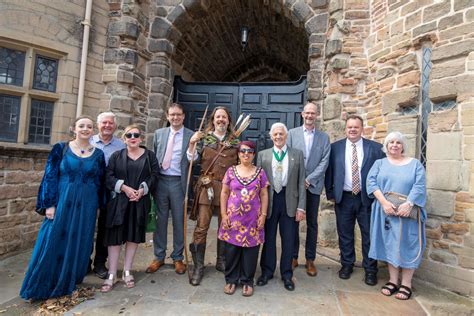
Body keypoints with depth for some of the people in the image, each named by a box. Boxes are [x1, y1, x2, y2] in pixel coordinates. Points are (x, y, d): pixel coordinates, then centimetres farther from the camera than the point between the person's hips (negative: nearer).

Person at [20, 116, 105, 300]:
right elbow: (50, 177, -2)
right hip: (62, 203, -1)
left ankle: (68, 284, 28)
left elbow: (100, 183, 7)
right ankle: (42, 286, 24)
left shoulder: (98, 154, 4)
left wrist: (98, 207, 6)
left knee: (79, 244, 9)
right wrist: (50, 204, -8)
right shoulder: (60, 149, 0)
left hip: (86, 206, 2)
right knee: (53, 242, 4)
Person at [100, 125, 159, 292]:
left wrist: (142, 190, -14)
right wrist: (124, 188, -15)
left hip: (140, 202, 1)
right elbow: (109, 177, -1)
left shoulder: (149, 155, 6)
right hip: (119, 201, 0)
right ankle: (112, 275, 11)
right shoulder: (116, 156, 6)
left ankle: (127, 272, 21)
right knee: (115, 236, 0)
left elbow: (154, 176, -1)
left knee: (134, 236, 7)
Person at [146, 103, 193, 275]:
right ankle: (159, 256, 26)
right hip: (160, 180, 3)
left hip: (178, 182, -2)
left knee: (179, 221, 7)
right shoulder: (159, 133, 10)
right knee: (160, 219, 11)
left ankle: (178, 258, 24)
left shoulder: (191, 135, 0)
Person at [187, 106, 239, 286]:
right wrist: (192, 143, -16)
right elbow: (192, 158, -2)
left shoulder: (235, 142, 7)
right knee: (201, 227, -2)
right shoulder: (204, 138, 4)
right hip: (206, 187, -1)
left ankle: (221, 262, 29)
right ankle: (198, 267, 11)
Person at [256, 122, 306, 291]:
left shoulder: (297, 154, 5)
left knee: (288, 239, 9)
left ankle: (287, 274, 26)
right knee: (268, 237, 11)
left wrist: (301, 206, -3)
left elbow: (301, 182, 2)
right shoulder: (263, 155, 6)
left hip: (289, 200, 0)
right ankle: (267, 271, 29)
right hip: (268, 200, 0)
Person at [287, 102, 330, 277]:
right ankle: (293, 257, 20)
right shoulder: (292, 133, 4)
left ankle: (310, 259, 20)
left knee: (312, 223, 8)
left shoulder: (324, 137, 6)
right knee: (293, 221, 6)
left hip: (313, 185, 1)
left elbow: (324, 162, -1)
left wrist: (309, 179, -11)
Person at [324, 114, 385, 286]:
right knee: (345, 234, 12)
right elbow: (329, 172, 4)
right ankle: (346, 264, 29)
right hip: (343, 198, 1)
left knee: (369, 235, 8)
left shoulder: (375, 148, 0)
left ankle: (370, 270, 23)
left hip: (367, 198, -1)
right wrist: (330, 193, 0)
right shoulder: (335, 147, 2)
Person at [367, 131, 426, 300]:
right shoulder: (379, 163, 10)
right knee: (389, 244, 5)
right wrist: (383, 202, -18)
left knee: (407, 244, 1)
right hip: (386, 210, 1)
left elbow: (420, 186, -5)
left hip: (407, 211, -1)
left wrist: (408, 204, -20)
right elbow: (371, 181, -4)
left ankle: (406, 283, 12)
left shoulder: (415, 164, 8)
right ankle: (393, 280, 16)